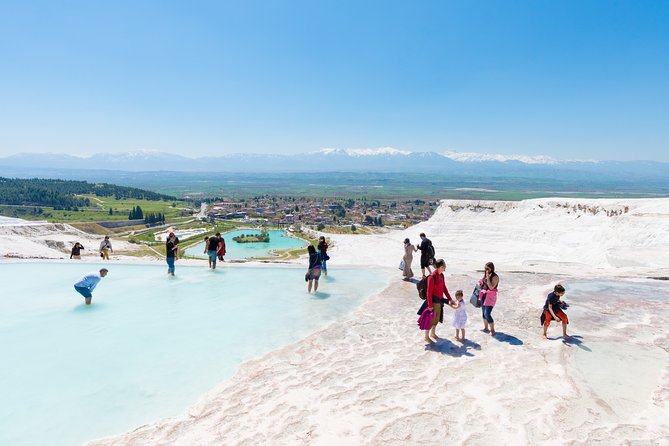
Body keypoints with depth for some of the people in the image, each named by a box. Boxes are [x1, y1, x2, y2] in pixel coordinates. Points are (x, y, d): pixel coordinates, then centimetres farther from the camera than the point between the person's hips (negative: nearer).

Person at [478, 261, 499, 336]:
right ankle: (486, 328, 30)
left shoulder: (495, 277, -16)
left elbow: (491, 287, -26)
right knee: (483, 313, 15)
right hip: (483, 295, 8)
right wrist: (480, 283, 3)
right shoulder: (485, 275, 8)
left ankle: (492, 330, 4)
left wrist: (488, 277, -27)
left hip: (490, 297, -8)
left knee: (487, 314, -11)